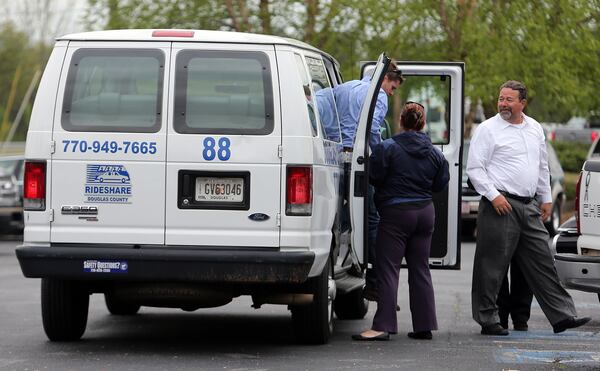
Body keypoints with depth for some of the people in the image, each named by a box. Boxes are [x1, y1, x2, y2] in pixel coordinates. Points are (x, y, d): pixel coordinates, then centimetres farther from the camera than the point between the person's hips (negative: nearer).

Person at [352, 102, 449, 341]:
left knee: (388, 269, -5)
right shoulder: (434, 153, 6)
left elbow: (374, 177, -11)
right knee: (420, 269, 13)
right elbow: (440, 184, 12)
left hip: (396, 213, -6)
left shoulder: (388, 148, -11)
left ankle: (383, 325, -13)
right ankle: (424, 325, 12)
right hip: (425, 212, 6)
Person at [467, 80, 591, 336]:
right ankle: (488, 321, 3)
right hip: (501, 206, -6)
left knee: (542, 264, 6)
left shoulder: (535, 129, 15)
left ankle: (562, 316, 7)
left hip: (530, 206, 6)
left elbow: (542, 167, 24)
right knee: (492, 266, -3)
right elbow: (474, 168, -7)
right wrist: (493, 195, -16)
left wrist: (546, 198, 21)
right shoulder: (488, 129, -4)